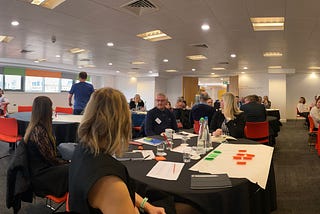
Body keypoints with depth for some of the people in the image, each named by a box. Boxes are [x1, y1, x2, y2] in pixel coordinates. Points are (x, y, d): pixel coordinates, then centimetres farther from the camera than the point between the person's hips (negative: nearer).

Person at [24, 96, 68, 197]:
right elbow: (51, 159, -17)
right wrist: (67, 162, -5)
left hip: (39, 169, 9)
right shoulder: (39, 131, -24)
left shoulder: (34, 127, 5)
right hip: (41, 176, -9)